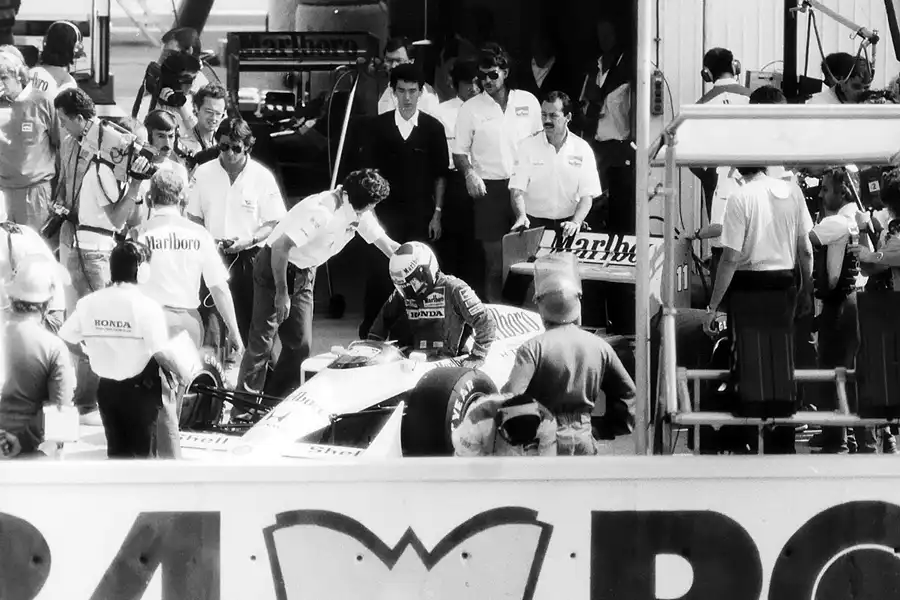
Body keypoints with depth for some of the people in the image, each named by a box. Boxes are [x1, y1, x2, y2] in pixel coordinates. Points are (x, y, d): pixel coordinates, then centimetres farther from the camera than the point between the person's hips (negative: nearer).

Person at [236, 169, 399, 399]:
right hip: (275, 266, -8)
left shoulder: (361, 213, -6)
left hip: (303, 274, 8)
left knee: (300, 345, 4)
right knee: (261, 343, -10)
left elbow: (388, 246, 3)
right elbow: (280, 247, -33)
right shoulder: (320, 211, -31)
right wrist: (282, 292, -26)